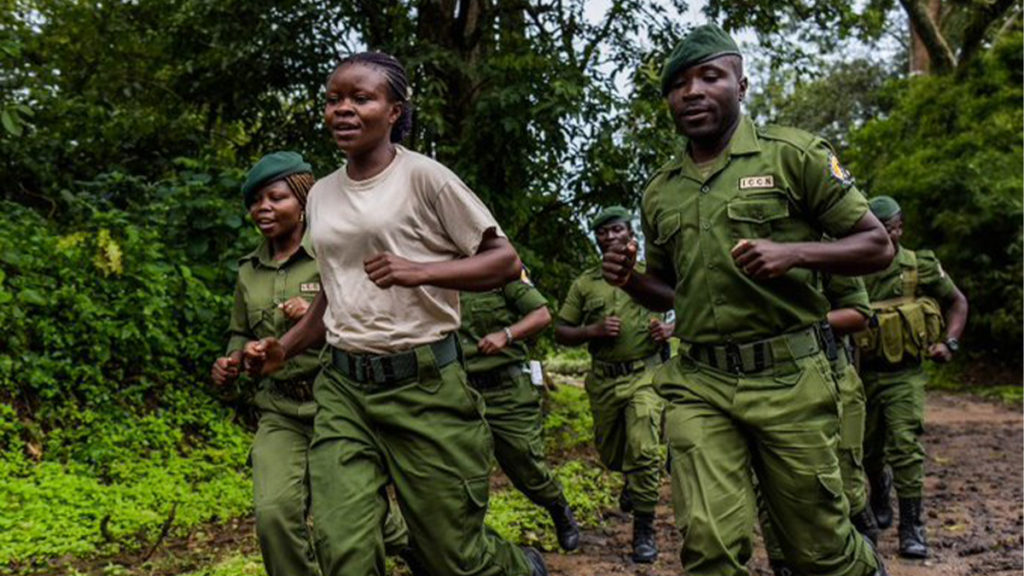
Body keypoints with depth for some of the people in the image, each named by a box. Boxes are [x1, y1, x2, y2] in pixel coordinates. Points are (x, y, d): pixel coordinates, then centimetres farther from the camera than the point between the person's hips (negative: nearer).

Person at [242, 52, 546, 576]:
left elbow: (505, 260, -6)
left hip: (423, 384, -5)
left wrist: (420, 270, -20)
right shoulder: (321, 194, 12)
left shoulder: (423, 176, -6)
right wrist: (284, 348, 11)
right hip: (342, 389, 5)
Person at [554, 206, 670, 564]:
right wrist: (593, 330, -12)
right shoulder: (584, 283, 7)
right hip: (603, 380, 3)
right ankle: (633, 481, 50)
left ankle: (644, 530, 0)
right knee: (611, 455, 16)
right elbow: (561, 333, 7)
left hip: (644, 375, -2)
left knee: (643, 451, -15)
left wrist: (670, 330, -11)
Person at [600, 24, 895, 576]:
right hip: (699, 384, 3)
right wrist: (629, 280, 0)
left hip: (788, 378, -3)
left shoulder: (792, 154, -2)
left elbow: (876, 245, -1)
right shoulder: (660, 192, 11)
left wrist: (793, 252, -18)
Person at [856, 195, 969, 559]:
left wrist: (949, 343, -3)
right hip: (864, 375, 2)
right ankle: (879, 498, 45)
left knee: (905, 447, -13)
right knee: (868, 449, 15)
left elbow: (957, 301, 10)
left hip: (904, 375, -2)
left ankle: (912, 529, -3)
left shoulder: (921, 267, -4)